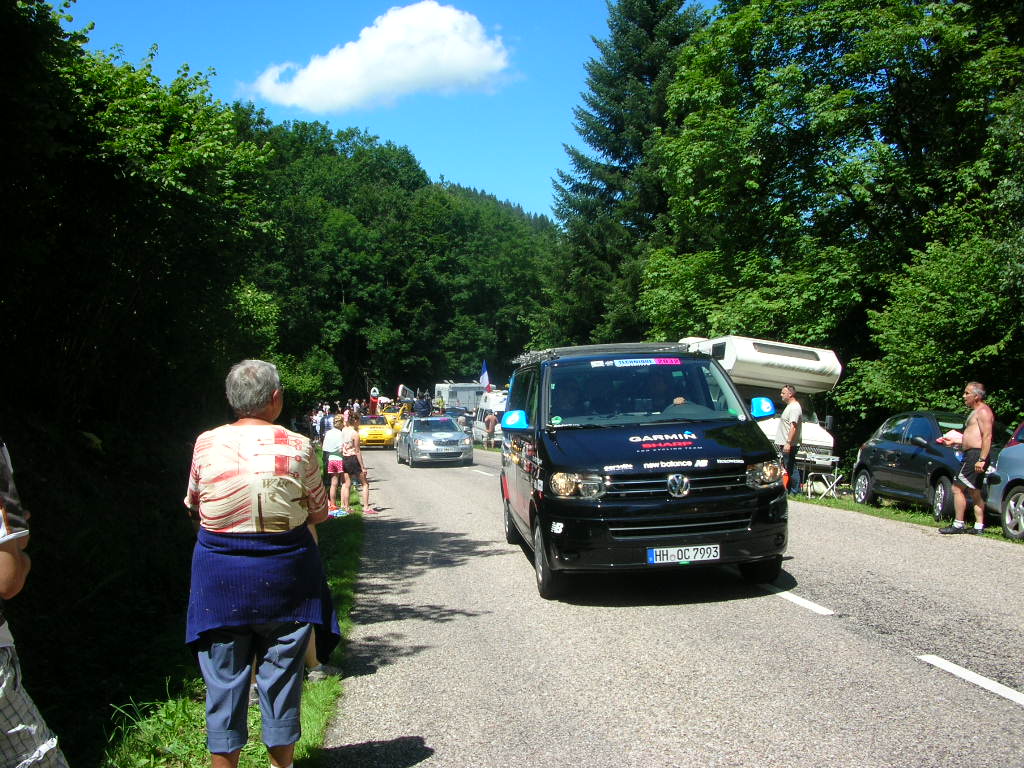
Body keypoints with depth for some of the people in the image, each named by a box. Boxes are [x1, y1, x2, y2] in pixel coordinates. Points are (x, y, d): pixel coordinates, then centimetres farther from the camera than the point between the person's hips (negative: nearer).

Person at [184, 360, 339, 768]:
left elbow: (193, 509, 7)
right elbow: (320, 513, 0)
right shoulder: (298, 447, -9)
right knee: (282, 677, 14)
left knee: (224, 680, 11)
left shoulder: (206, 444, -6)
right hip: (285, 577, 0)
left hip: (220, 577, 1)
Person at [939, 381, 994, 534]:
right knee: (975, 492, 11)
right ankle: (979, 526, 12)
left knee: (957, 488, -10)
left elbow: (987, 437, -20)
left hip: (976, 454, -11)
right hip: (972, 455, 11)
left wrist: (981, 459, -26)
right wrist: (952, 442, 26)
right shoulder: (976, 412, 22)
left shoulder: (983, 411, -10)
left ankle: (958, 525, -9)